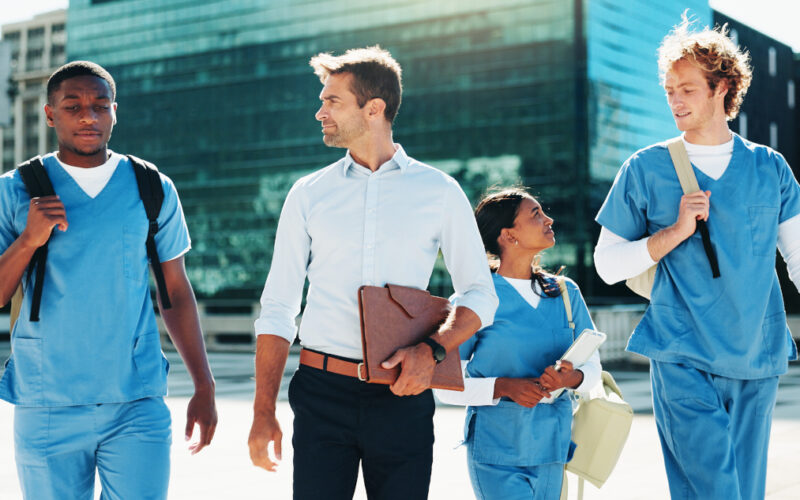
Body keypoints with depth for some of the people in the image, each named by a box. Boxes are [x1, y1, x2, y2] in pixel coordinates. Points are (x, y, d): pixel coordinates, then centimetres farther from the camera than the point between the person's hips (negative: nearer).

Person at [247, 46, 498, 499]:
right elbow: (278, 308, 7)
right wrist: (264, 413, 0)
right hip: (322, 392, 1)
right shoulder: (308, 194, 7)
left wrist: (433, 350, -13)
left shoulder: (438, 191, 4)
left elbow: (480, 294, 7)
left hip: (403, 395, 0)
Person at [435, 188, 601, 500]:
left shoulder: (566, 294, 9)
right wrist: (503, 387, -20)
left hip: (551, 448, 5)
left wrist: (573, 378, -14)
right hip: (495, 453, -4)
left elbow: (593, 366, 9)